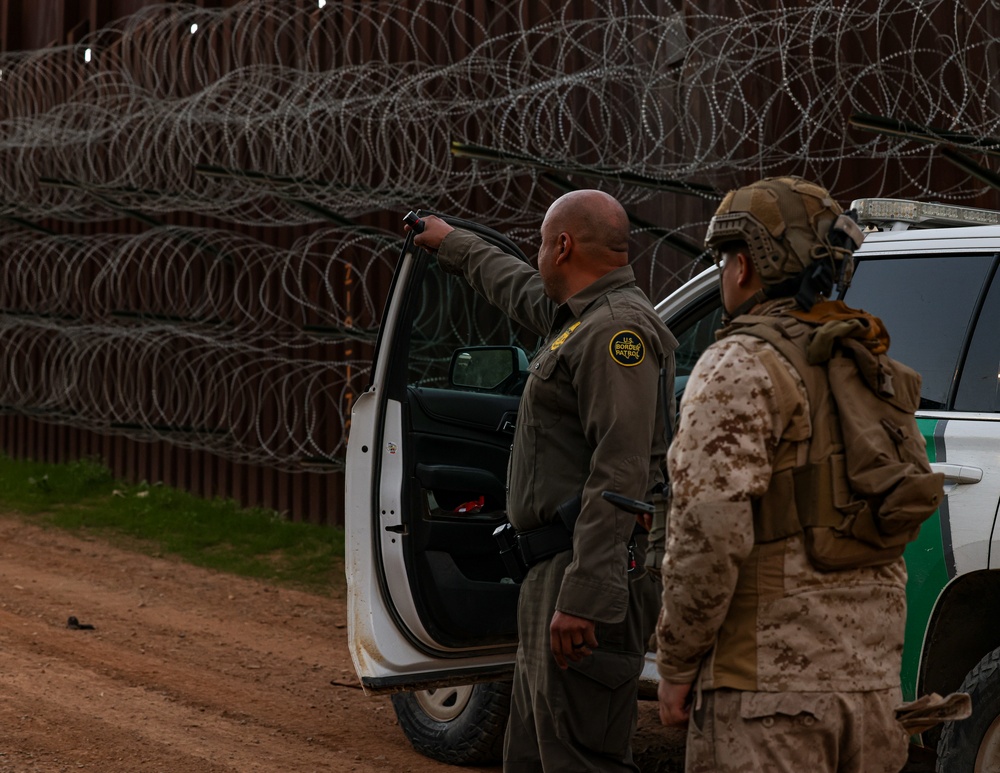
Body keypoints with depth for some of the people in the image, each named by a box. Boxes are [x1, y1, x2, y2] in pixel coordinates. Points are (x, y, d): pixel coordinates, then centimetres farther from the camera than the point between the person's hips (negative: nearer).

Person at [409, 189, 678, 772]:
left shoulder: (619, 329, -14)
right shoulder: (582, 317, 18)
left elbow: (619, 476, -23)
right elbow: (518, 289, 43)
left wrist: (584, 598, -28)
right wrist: (451, 244, 58)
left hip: (587, 576, -11)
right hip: (552, 573, 11)